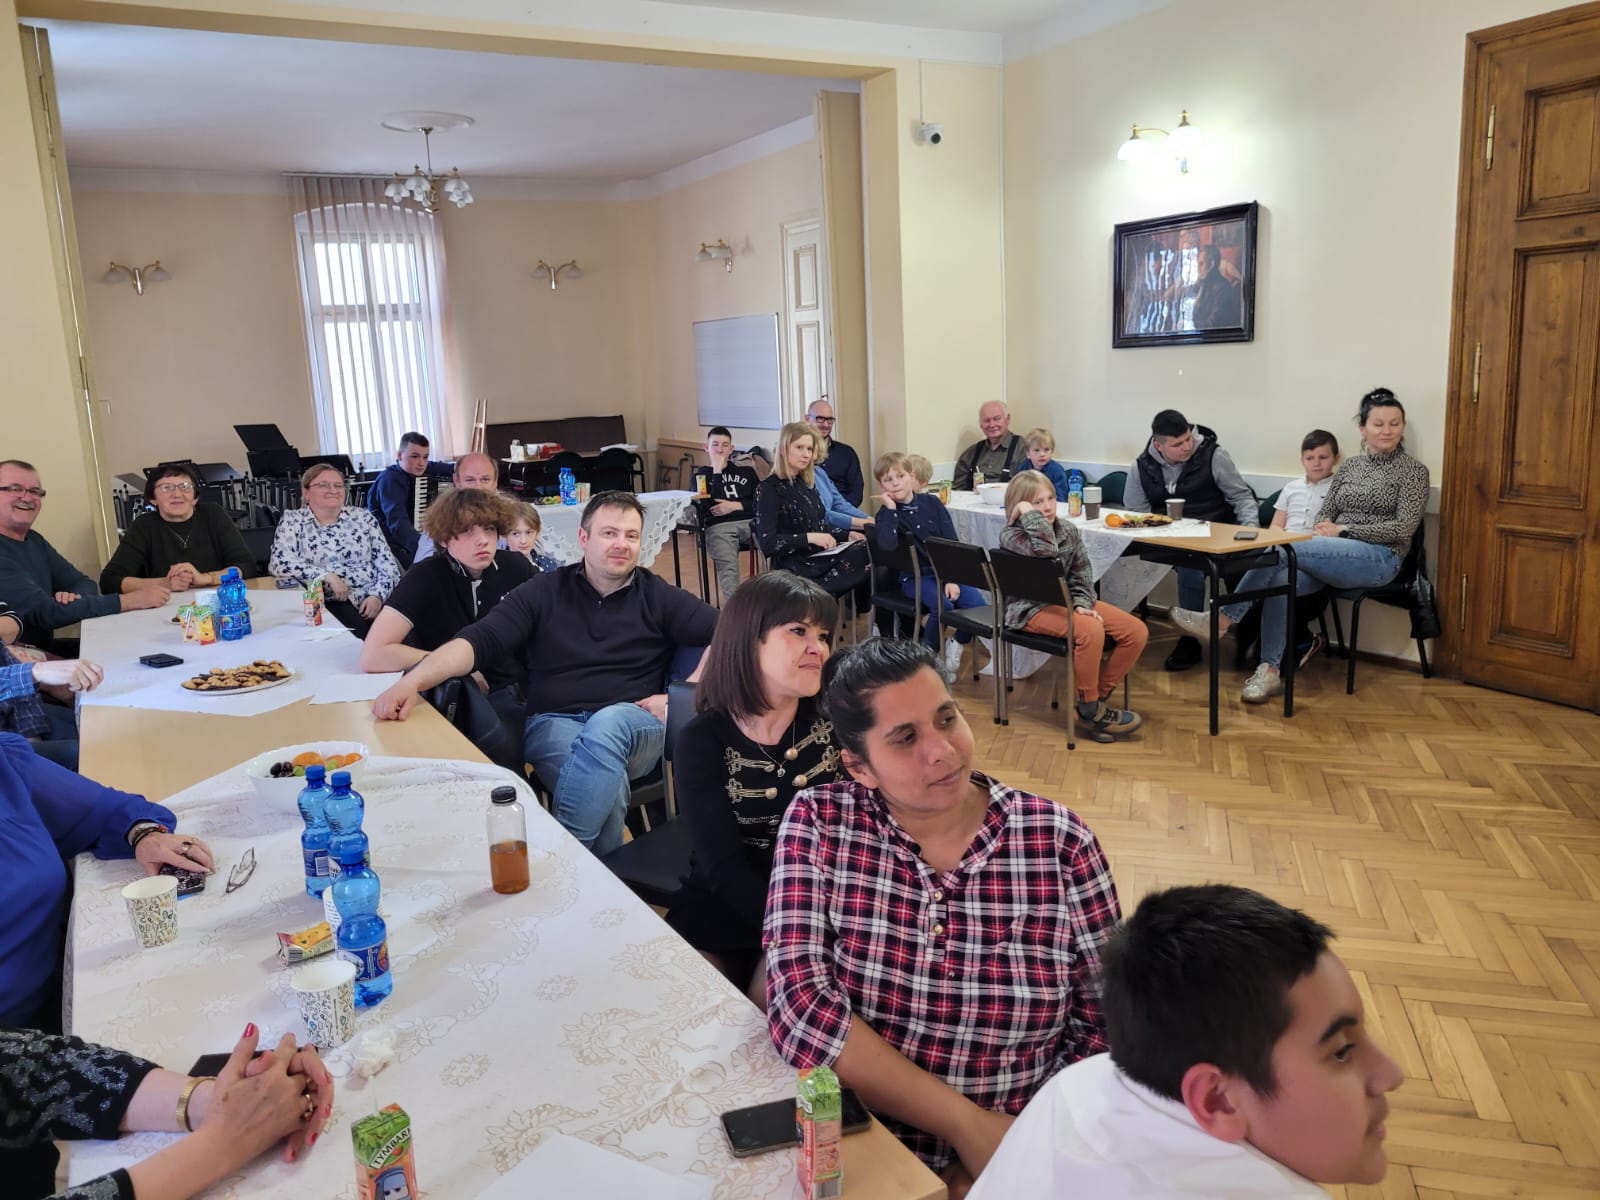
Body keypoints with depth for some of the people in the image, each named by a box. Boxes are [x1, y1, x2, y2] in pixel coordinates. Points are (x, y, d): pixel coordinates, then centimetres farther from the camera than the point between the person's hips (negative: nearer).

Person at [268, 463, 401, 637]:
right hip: (328, 603, -2)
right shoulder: (292, 521, 7)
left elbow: (388, 565, 9)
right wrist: (328, 576, -15)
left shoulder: (363, 518, 12)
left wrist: (377, 595, -8)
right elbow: (280, 564, -8)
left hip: (370, 599, 3)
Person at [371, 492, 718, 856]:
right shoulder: (545, 592, 9)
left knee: (607, 724, -37)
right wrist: (412, 680, -19)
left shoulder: (658, 596, 9)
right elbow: (478, 641, -1)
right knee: (607, 783, -35)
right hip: (554, 722, 0)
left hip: (634, 726, 1)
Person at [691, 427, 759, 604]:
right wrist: (717, 470, 2)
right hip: (719, 526, -1)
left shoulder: (745, 471, 25)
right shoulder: (701, 474, 20)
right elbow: (707, 504, 1)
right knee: (728, 566, -34)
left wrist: (735, 506, 1)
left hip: (750, 521, 1)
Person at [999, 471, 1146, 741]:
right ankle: (1089, 710, -15)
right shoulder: (1011, 535, -14)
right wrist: (1029, 513, -26)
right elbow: (1045, 549, -35)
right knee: (1091, 631, -34)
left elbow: (1081, 576, 8)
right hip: (1033, 607, -7)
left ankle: (1099, 697, 1)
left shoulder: (1069, 530, 5)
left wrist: (1081, 604, -9)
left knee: (1137, 631, -9)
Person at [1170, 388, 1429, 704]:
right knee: (1281, 579, -29)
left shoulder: (1413, 471, 2)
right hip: (1338, 557, 5)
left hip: (1379, 558, -5)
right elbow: (1323, 518, 17)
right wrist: (1324, 528, -8)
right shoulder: (1348, 467, 18)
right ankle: (1270, 671, -27)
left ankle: (1222, 619, -21)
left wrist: (1344, 529, -12)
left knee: (1280, 549, -28)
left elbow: (1404, 529, -7)